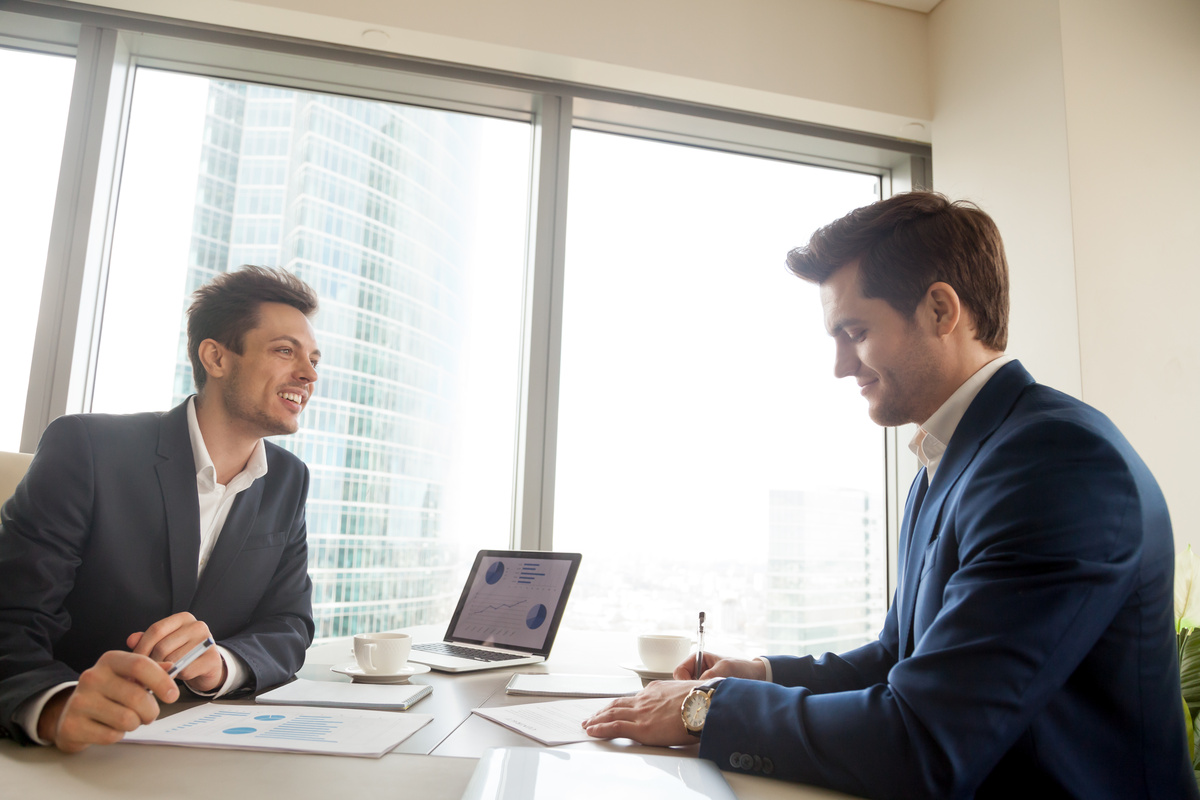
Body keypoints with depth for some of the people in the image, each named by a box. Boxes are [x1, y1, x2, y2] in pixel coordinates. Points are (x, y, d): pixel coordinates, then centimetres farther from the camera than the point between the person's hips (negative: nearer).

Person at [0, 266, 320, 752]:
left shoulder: (288, 480, 3)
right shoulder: (86, 446, -11)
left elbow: (290, 625, 1)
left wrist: (220, 663, -20)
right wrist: (59, 705, -36)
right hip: (75, 754, -2)